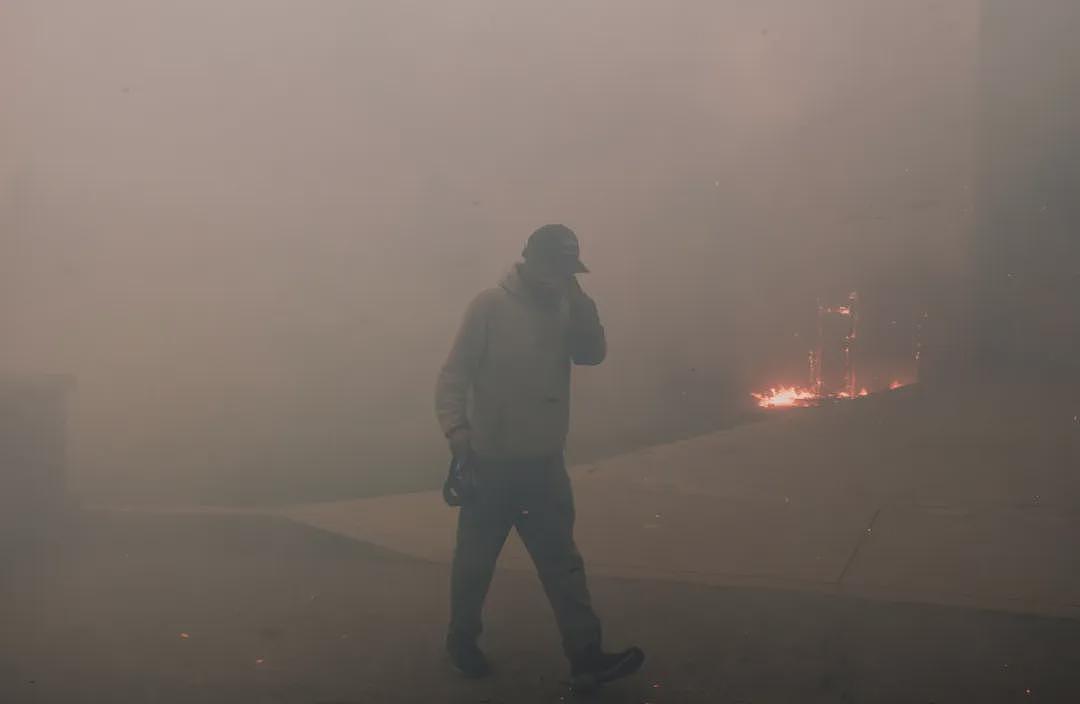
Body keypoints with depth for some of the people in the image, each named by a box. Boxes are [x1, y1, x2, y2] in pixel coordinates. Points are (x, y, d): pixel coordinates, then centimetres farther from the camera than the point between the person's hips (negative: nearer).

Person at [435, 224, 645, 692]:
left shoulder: (564, 309, 8)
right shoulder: (491, 306, -10)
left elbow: (594, 353, -4)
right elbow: (454, 375, -12)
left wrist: (579, 300, -13)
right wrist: (456, 428, -24)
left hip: (544, 465, 5)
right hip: (490, 464, -5)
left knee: (562, 562, 4)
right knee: (475, 561, 10)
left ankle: (586, 658, 7)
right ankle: (462, 642, 29)